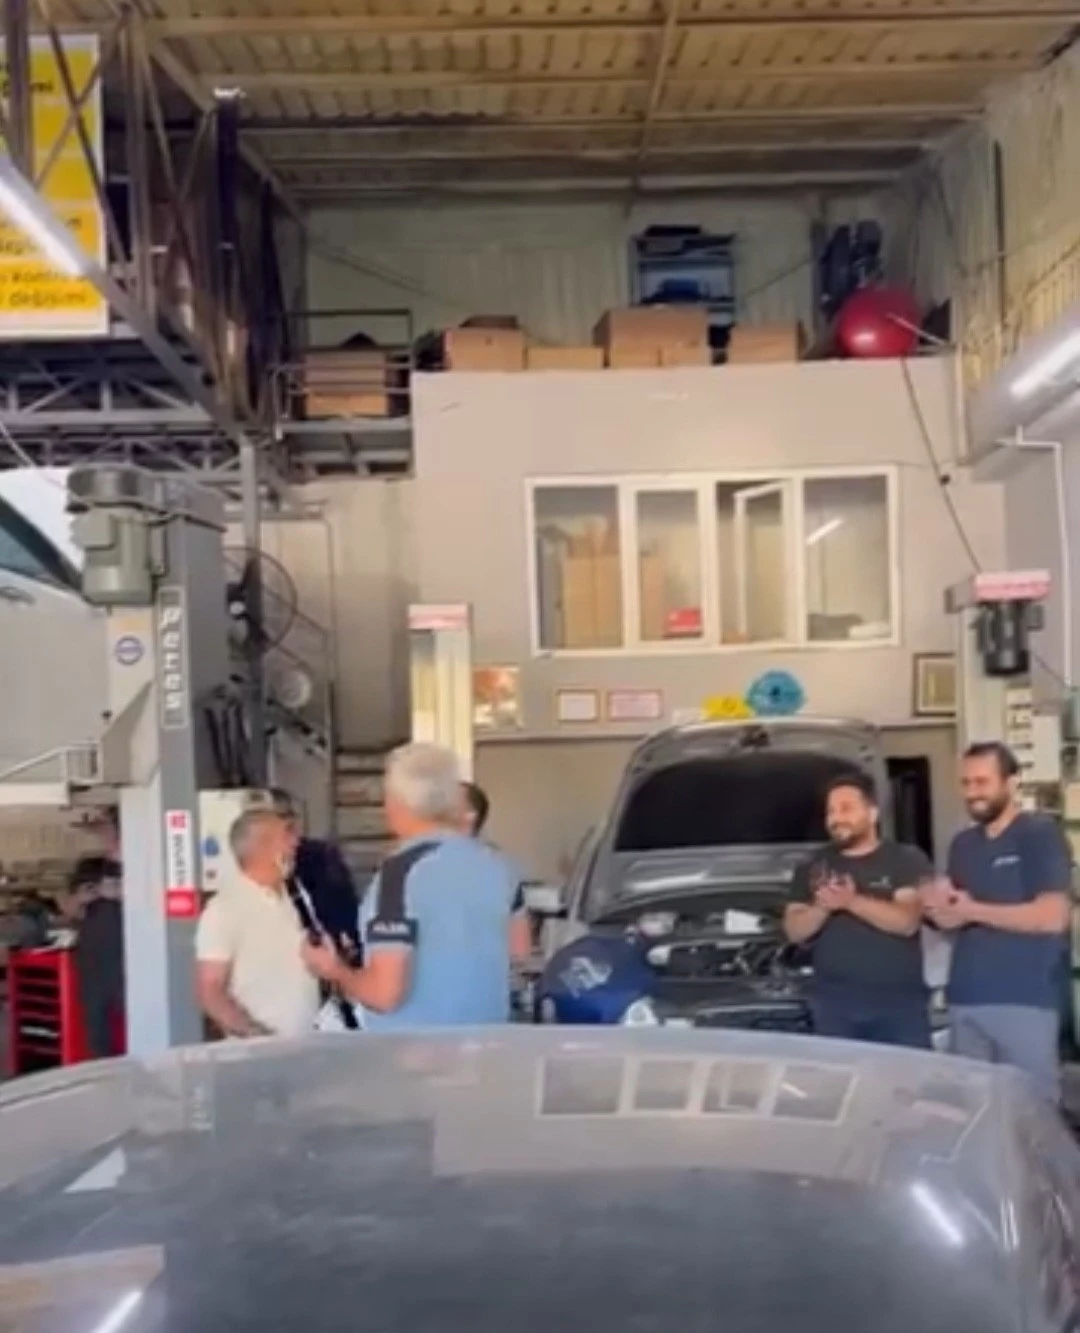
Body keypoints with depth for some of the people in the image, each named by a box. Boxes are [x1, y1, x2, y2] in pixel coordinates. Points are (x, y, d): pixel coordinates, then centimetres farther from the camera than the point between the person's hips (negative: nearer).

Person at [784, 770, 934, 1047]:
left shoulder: (907, 860, 2)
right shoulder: (814, 868, 15)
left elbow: (907, 922, -12)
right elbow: (794, 931, 8)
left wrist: (852, 901, -20)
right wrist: (822, 907, -12)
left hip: (899, 1004, -3)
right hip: (834, 1005, 3)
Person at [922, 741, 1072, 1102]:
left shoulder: (1041, 834, -5)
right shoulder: (962, 844, 18)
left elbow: (1053, 917, -16)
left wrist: (972, 911, -12)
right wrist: (940, 909, -4)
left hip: (1024, 1001, -7)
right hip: (965, 999, 7)